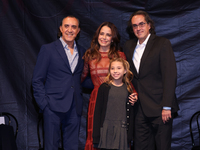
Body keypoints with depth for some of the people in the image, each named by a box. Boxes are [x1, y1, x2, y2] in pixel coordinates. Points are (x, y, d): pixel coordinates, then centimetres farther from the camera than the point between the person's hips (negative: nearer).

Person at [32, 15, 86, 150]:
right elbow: (37, 80, -1)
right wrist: (44, 104, -9)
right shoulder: (48, 49, 0)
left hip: (74, 108, 4)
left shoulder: (82, 52, 13)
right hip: (54, 107, -4)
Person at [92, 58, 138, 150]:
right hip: (106, 128, -2)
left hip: (122, 129, 2)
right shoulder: (104, 87, 1)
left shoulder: (128, 89, 9)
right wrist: (96, 134, -4)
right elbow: (98, 111, 0)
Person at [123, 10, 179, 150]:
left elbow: (170, 75, -11)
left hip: (159, 108, -5)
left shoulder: (162, 43, -5)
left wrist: (167, 107, -16)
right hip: (140, 108, 5)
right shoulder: (129, 46, 13)